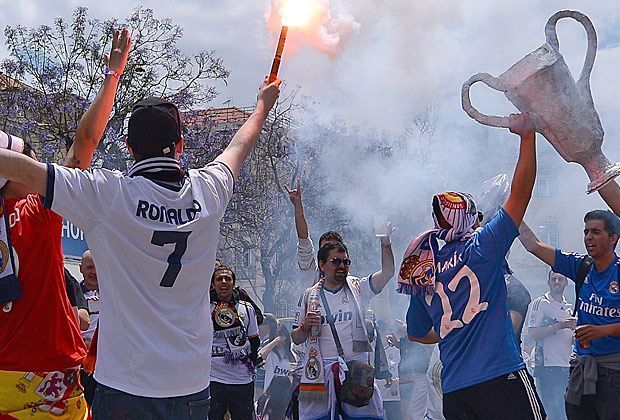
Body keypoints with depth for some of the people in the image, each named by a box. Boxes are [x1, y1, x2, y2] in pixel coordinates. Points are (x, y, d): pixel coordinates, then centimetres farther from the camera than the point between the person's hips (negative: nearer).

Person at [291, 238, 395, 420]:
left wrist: (385, 241, -16)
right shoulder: (309, 296, 8)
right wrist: (305, 326, -9)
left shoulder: (358, 289, 7)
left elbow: (388, 271, -6)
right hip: (320, 374, 0)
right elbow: (296, 339, 11)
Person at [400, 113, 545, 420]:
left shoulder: (421, 274, 13)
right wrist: (527, 134, 0)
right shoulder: (480, 249, -4)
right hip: (502, 378, -6)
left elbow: (416, 334, 26)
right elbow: (520, 193, -5)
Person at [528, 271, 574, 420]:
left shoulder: (569, 307, 19)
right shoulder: (540, 303, -1)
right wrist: (559, 326, -18)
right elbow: (532, 332, -11)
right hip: (547, 364, -6)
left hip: (566, 366, 7)